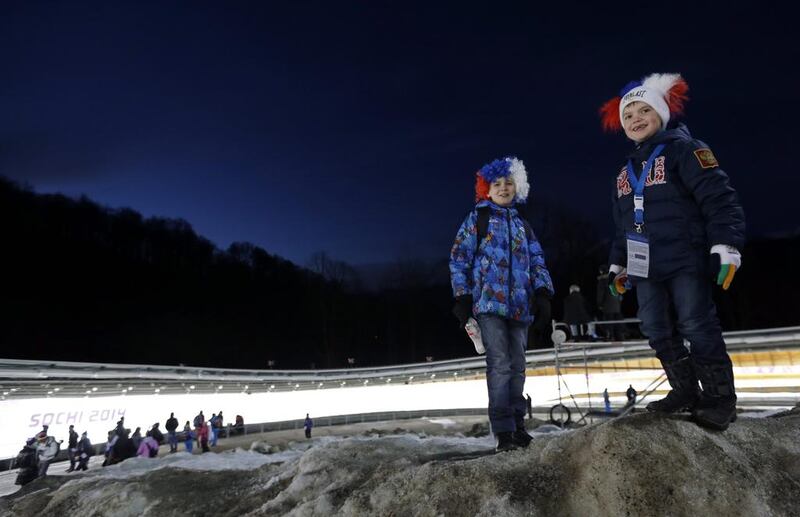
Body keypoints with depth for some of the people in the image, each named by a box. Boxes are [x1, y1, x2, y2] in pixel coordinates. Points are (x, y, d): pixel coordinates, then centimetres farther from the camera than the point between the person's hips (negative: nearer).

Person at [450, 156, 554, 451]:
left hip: (520, 305, 5)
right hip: (489, 302, -5)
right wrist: (462, 296, -6)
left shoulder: (522, 226, 21)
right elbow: (458, 258, 2)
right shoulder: (477, 219, 7)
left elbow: (537, 261, 17)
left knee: (517, 366, 9)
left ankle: (517, 425, 19)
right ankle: (504, 431, -5)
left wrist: (542, 291, 0)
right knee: (500, 365, -10)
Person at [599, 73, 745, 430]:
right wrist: (618, 265, 21)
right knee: (657, 330, 7)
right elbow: (622, 226, 23)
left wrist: (725, 245, -20)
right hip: (646, 266, 7)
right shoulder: (626, 172, 19)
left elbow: (719, 197, -12)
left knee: (697, 326, -6)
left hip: (686, 259, -7)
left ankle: (720, 398, 9)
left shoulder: (683, 149, -3)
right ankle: (685, 391, 19)